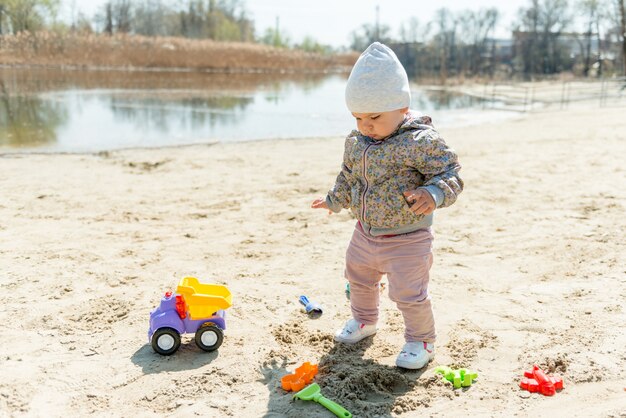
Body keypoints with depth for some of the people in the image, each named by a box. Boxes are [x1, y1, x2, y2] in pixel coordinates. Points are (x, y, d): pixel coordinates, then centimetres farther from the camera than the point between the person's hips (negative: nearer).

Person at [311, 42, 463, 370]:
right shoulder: (356, 143, -1)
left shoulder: (421, 141, -22)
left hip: (407, 239, -7)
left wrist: (432, 194, -40)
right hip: (365, 234, 7)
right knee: (358, 280, 25)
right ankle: (364, 319, 53)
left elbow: (451, 174, -21)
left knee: (408, 294, -1)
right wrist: (334, 201, 30)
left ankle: (421, 340, 26)